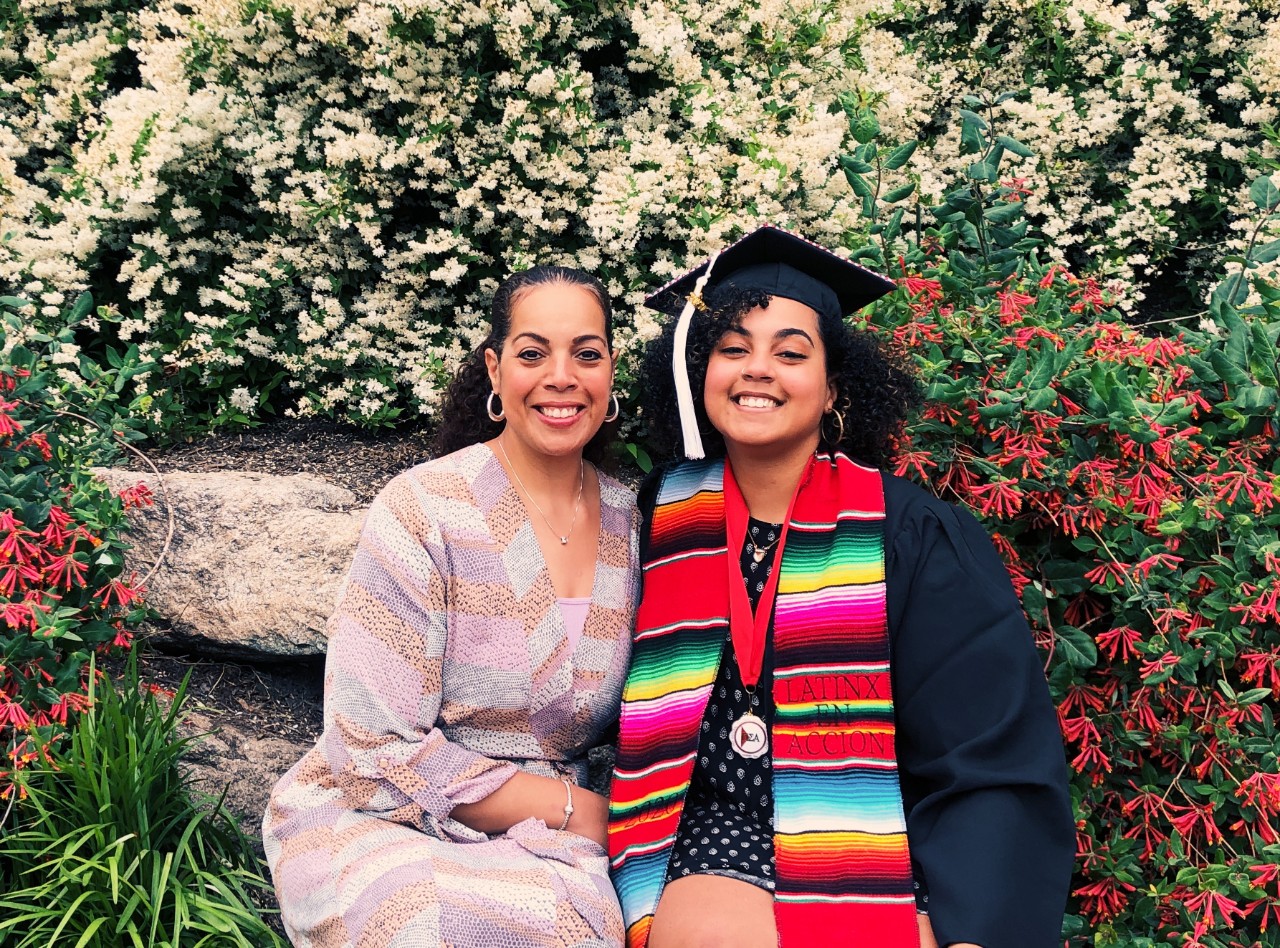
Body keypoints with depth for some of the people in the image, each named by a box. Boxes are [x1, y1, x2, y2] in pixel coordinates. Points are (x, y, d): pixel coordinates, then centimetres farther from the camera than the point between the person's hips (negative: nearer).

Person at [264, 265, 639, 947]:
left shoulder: (630, 521, 1)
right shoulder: (424, 509, -14)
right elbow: (375, 751, -16)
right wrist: (574, 809, -14)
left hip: (541, 844, 4)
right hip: (378, 824, -4)